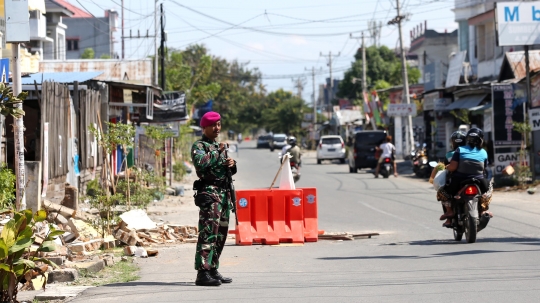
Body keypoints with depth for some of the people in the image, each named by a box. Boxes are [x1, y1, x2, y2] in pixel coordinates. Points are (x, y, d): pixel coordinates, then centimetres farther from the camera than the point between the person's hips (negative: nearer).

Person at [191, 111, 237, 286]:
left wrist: (232, 165, 5)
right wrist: (218, 153, -15)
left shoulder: (221, 146, 21)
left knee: (221, 234, 11)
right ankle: (203, 273, -20)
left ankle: (213, 270, 19)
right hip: (209, 193, -9)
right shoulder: (199, 146, -4)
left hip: (224, 192, 9)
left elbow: (230, 171, 28)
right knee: (208, 233, -15)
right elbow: (200, 162, -24)